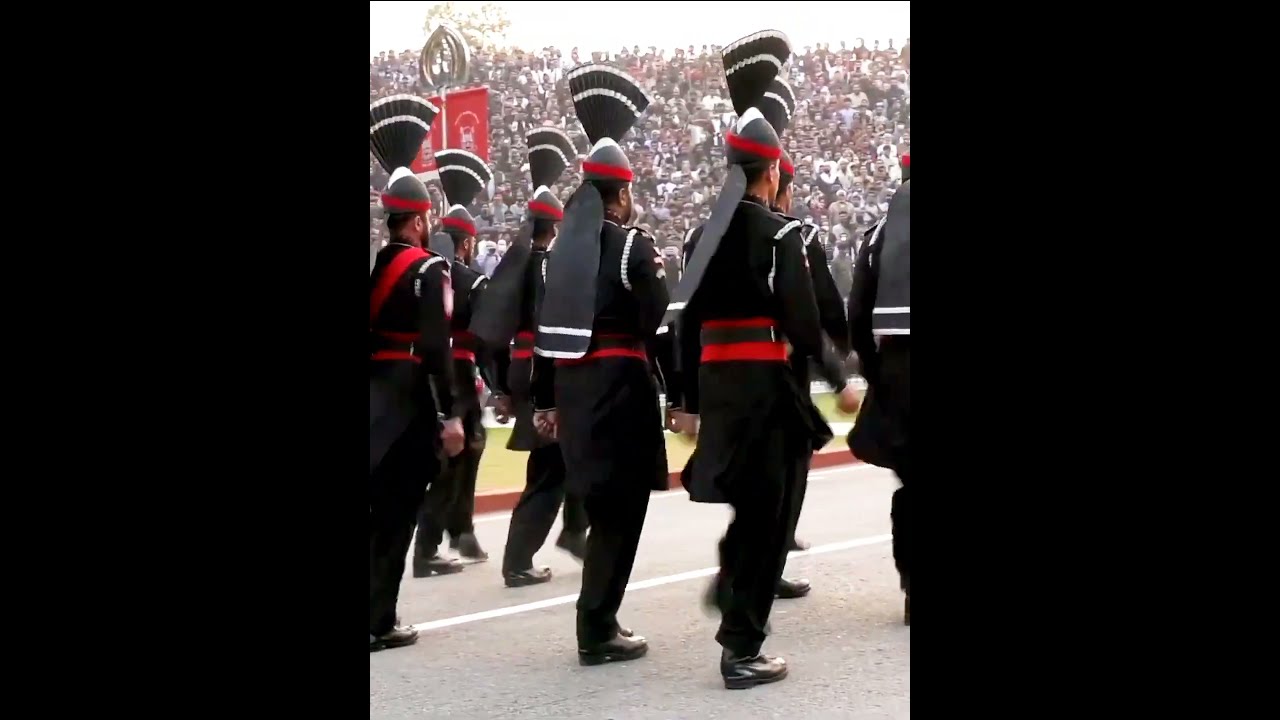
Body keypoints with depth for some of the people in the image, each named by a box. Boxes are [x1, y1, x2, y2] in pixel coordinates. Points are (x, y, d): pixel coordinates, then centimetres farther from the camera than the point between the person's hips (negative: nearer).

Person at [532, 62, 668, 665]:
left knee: (602, 506, 17)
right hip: (619, 386, -7)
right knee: (620, 511, -1)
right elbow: (658, 326, -14)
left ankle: (599, 621, 22)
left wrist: (543, 400, 16)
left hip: (573, 386, 7)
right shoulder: (633, 245, -10)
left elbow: (547, 326, 12)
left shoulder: (565, 246, 11)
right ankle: (598, 631, -1)